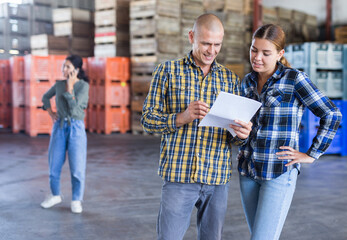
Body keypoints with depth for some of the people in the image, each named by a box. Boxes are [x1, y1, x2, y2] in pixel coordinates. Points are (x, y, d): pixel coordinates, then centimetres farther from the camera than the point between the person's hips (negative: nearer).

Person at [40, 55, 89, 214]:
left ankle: (76, 200, 11)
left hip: (76, 128, -4)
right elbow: (45, 97, 23)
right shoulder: (59, 85, 6)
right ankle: (55, 195, 28)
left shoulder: (83, 85, -7)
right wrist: (50, 112, 9)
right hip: (59, 127, 4)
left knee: (77, 166, -2)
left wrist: (70, 86, -14)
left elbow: (74, 106, -18)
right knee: (54, 164, 9)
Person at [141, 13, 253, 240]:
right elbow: (148, 119, 0)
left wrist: (242, 133, -10)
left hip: (218, 177, 3)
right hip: (178, 175, -2)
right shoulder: (168, 70, 3)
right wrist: (182, 117, -18)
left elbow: (234, 133, 14)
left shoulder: (230, 78, 11)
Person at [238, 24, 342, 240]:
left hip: (280, 172, -6)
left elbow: (332, 115, -7)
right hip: (248, 171, 6)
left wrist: (312, 155, -7)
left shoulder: (294, 79, -9)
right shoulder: (248, 82, 8)